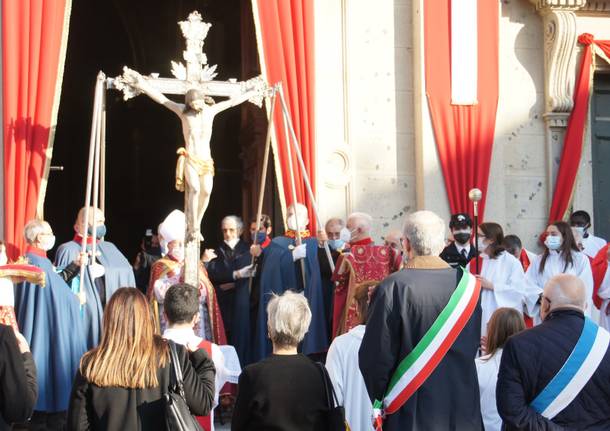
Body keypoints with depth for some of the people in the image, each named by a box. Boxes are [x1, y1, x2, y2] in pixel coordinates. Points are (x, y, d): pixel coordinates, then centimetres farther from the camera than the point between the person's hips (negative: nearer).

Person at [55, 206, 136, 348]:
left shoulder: (109, 248, 15)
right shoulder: (68, 250, -2)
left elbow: (126, 271, 3)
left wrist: (104, 270, -9)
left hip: (109, 311, 5)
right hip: (85, 313, -5)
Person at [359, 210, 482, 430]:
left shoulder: (392, 289, -18)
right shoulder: (467, 284, -5)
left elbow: (374, 356, -14)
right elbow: (474, 345, 7)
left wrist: (380, 401, 3)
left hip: (412, 413, -3)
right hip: (463, 410, 4)